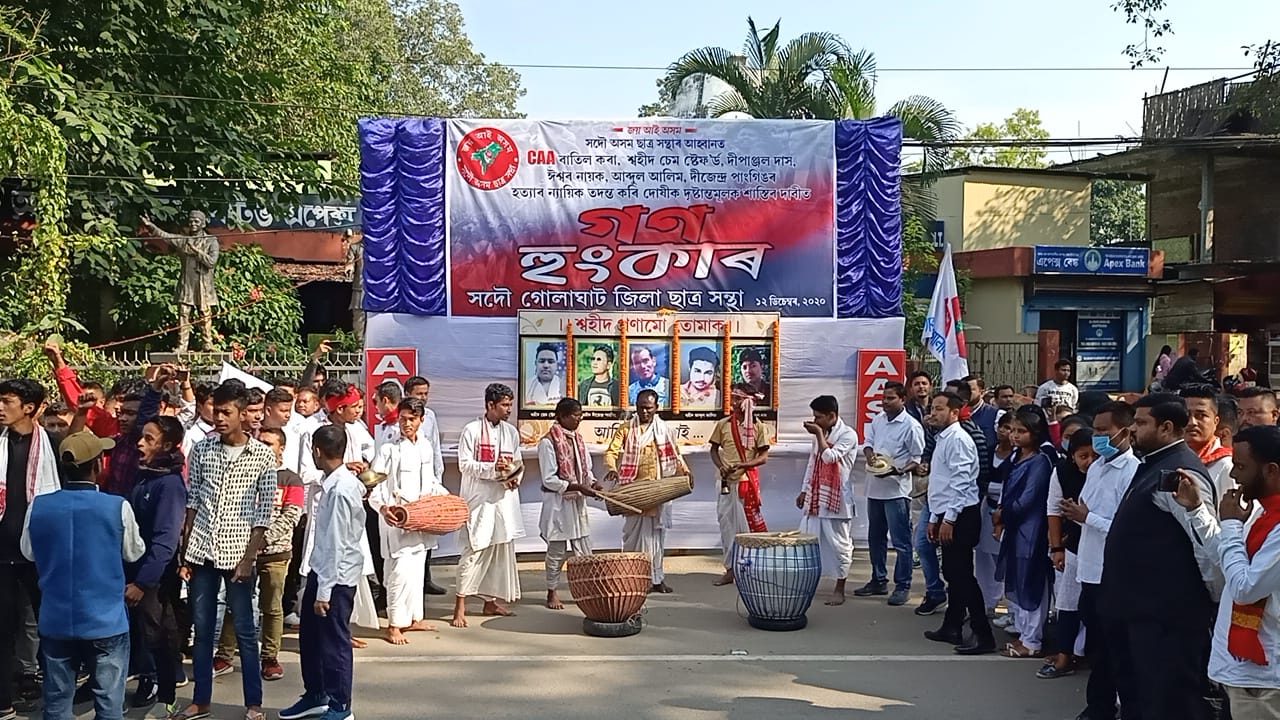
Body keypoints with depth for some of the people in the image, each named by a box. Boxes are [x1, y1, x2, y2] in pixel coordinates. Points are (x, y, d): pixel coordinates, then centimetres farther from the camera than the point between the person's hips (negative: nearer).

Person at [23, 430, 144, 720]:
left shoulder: (38, 506, -6)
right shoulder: (117, 507, -14)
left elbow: (29, 553, 11)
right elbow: (134, 552, 2)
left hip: (56, 621, 3)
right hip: (105, 621, -3)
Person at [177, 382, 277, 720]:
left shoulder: (263, 456, -4)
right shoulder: (202, 449, 4)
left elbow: (263, 513, -4)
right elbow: (192, 503, 7)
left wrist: (248, 558, -10)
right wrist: (184, 552, 2)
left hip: (237, 552, -3)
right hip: (201, 551, 3)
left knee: (245, 631, 4)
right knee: (202, 629, 12)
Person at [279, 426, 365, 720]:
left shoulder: (340, 490, -22)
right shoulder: (345, 482, 4)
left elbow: (336, 544, -22)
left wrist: (324, 591, -20)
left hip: (337, 577, -10)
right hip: (321, 571, 10)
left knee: (334, 643, 3)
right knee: (310, 637, 20)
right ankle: (315, 696, 36)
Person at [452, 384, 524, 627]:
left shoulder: (511, 432, 11)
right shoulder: (472, 430, -6)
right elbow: (464, 464, -9)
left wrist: (514, 477, -5)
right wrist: (493, 468, -21)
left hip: (505, 499, 6)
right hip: (479, 499, -6)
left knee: (502, 549, 9)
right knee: (475, 549, -9)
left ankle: (491, 601, 20)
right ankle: (460, 606, -4)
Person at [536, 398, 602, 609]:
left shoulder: (578, 440, 8)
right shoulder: (548, 442, -14)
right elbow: (549, 480, -16)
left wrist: (593, 482, -6)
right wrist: (577, 487, -21)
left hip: (577, 502, 6)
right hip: (557, 503, -6)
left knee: (584, 550, 7)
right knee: (557, 550, 4)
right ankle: (552, 592, 18)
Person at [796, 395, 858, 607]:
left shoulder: (848, 435, -10)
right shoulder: (821, 434, 13)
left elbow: (829, 457, -22)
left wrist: (819, 434, -15)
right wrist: (804, 490, 16)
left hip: (836, 500, -7)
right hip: (815, 498, 7)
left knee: (839, 543, 1)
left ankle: (839, 588, 10)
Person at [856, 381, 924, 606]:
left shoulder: (911, 426, -11)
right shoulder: (877, 420, 9)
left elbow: (918, 459, -9)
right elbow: (868, 442, 18)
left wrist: (900, 471, -25)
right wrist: (870, 454, -4)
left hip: (897, 489, -7)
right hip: (874, 488, 7)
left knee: (901, 541, -2)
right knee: (875, 538, 16)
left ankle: (903, 586, 7)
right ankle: (879, 581, 29)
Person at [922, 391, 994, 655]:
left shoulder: (958, 439, -13)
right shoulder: (943, 439, 18)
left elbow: (960, 482, -19)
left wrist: (949, 519, -21)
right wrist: (935, 518, 22)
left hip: (960, 516, -10)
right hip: (947, 516, 10)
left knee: (962, 575, -9)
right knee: (952, 574, 15)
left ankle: (982, 635, -6)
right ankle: (952, 628, 25)